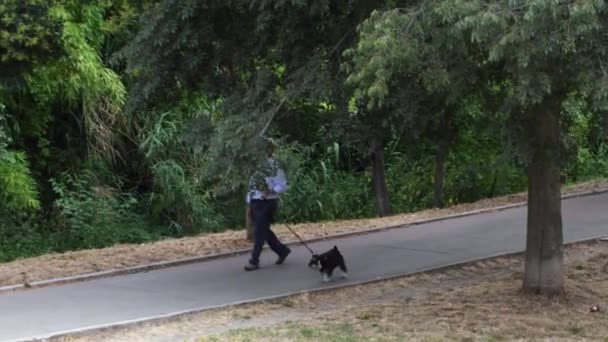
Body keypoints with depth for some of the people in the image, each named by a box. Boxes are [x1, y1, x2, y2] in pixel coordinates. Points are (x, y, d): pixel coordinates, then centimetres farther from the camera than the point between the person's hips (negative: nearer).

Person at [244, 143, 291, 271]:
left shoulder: (273, 166, -13)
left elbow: (283, 185, -12)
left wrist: (271, 191, -28)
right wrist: (249, 203, 16)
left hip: (267, 203, -8)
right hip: (255, 202, 8)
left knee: (259, 232, -3)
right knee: (264, 231, 15)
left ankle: (254, 261, 5)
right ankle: (282, 250, 32)